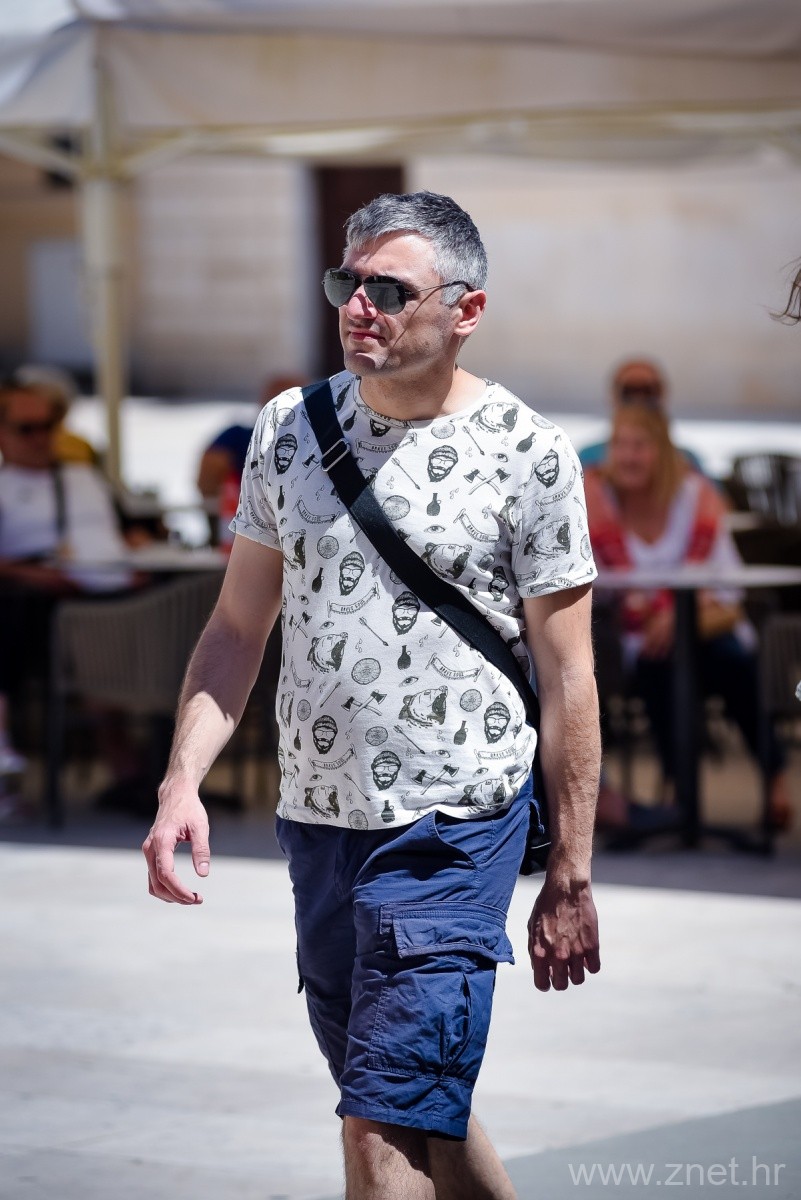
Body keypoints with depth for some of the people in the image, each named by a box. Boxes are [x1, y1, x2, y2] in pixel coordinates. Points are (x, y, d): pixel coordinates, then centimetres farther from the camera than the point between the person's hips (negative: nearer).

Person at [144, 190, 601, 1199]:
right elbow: (238, 628, 11)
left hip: (454, 825, -5)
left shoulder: (528, 454, -7)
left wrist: (570, 877, -4)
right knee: (425, 1111, 17)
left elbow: (566, 679, -4)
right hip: (317, 815, 5)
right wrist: (182, 780, -3)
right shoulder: (290, 428, 6)